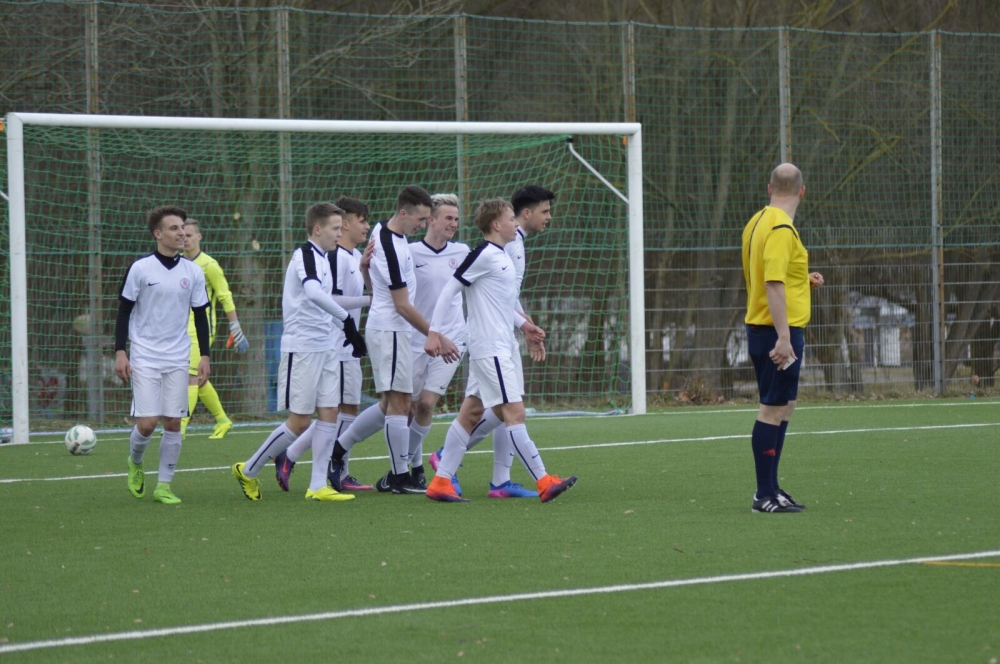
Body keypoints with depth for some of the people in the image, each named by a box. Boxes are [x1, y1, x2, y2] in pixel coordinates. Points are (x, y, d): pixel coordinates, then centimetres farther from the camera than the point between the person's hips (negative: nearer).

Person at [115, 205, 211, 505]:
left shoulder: (193, 272, 4)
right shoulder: (140, 268, -5)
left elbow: (201, 315, 11)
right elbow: (124, 311, 0)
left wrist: (205, 356, 5)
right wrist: (120, 352, -6)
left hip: (178, 359, 3)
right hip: (144, 358, -3)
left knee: (173, 422, -1)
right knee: (147, 422, -9)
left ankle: (164, 486, 9)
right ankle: (135, 463, 22)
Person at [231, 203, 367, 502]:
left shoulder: (321, 259, 15)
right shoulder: (305, 255, -14)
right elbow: (314, 293, -34)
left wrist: (347, 331, 18)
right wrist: (346, 319, -35)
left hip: (324, 347, 9)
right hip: (301, 347, -9)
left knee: (329, 414, 3)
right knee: (299, 421, -5)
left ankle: (318, 486, 5)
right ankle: (248, 471, 10)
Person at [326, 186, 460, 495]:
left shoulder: (383, 230, 7)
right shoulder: (391, 249, -22)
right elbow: (403, 306, -19)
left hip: (385, 328, 10)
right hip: (390, 329, -10)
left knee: (389, 404, 13)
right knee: (398, 402, -5)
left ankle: (336, 451, 17)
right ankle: (400, 476, 0)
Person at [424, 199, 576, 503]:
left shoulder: (501, 257, 15)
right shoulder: (484, 255, -12)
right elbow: (448, 291, -13)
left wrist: (522, 324, 20)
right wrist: (434, 332, -15)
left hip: (500, 348, 10)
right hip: (490, 349, -10)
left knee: (470, 413, 9)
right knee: (514, 413, -9)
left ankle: (441, 482, 10)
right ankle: (544, 483, -10)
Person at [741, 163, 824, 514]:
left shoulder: (758, 222, 13)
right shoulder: (781, 229, -16)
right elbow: (773, 284, -24)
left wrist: (804, 281, 22)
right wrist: (783, 337, -27)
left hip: (760, 328, 10)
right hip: (778, 330, -10)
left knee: (783, 406, 17)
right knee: (773, 409, -6)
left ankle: (769, 489, 22)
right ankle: (765, 495, -4)